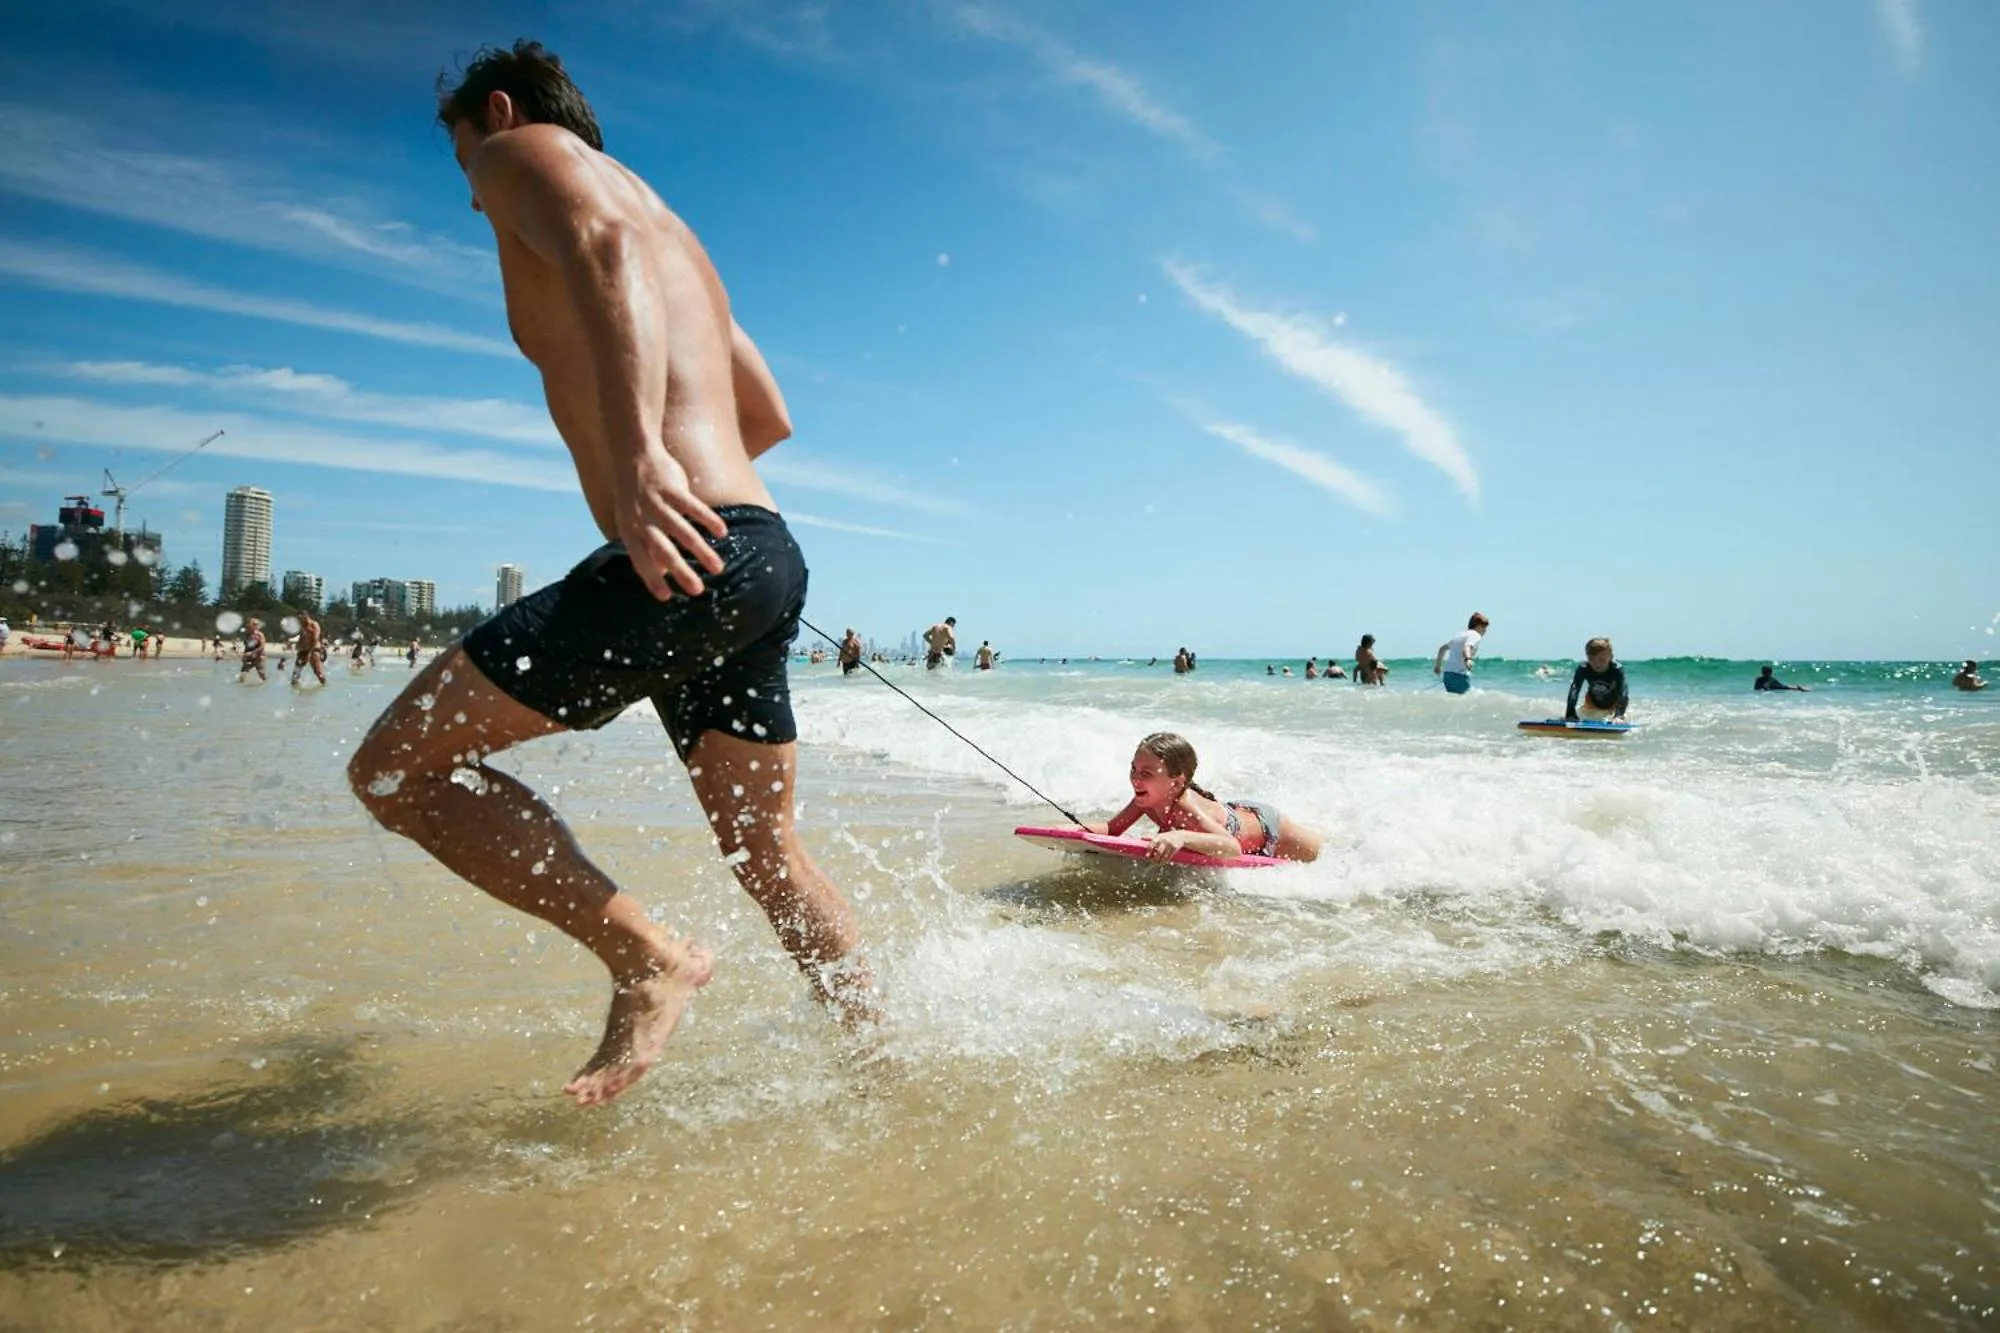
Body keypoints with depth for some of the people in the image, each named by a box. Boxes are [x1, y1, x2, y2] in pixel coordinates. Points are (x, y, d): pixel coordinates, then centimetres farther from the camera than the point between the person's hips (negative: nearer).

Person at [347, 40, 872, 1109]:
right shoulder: (675, 235, 31)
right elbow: (769, 416, 35)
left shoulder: (528, 147, 7)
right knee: (769, 858, 18)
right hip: (765, 556, 9)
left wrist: (636, 452, -35)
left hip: (683, 563, -9)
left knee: (396, 769, 0)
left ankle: (648, 960, -5)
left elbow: (602, 246, -19)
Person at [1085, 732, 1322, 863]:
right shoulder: (1147, 798, -27)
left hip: (1263, 825, -7)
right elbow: (1111, 829, -17)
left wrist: (1182, 837, -74)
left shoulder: (1186, 807, -47)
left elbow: (1233, 848, -59)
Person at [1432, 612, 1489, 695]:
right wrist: (1468, 659, -45)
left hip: (1447, 673, 9)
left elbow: (1442, 648, 35)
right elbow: (1466, 648, -25)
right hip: (1460, 675, -9)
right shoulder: (1475, 635, -2)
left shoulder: (1460, 634, 23)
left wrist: (1438, 665, 48)